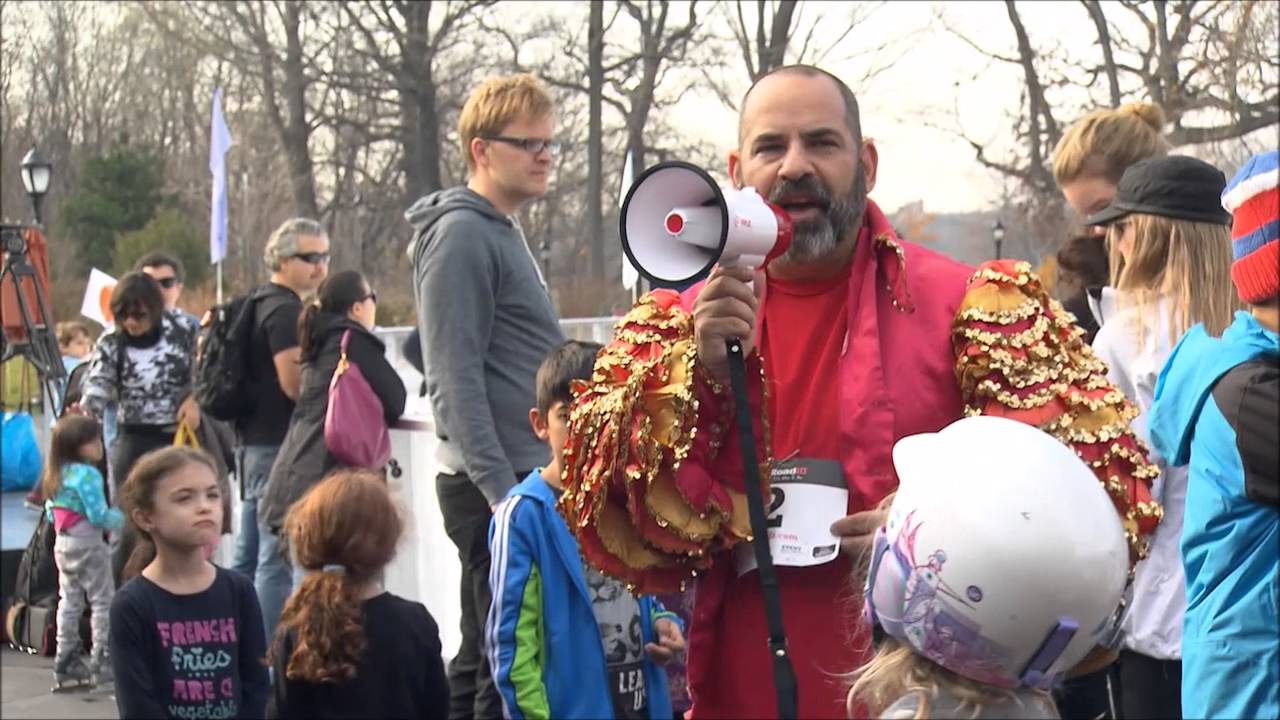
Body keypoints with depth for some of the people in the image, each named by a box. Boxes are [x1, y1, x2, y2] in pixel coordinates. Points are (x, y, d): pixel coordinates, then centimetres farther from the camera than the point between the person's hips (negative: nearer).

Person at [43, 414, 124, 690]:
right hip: (87, 543, -8)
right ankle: (101, 661, 1)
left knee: (69, 602, 14)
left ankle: (65, 662, 17)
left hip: (62, 542, 8)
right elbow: (98, 516, -21)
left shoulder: (57, 475, 7)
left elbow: (50, 512, 13)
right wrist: (121, 517, -5)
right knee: (102, 601, 1)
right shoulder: (88, 475, -19)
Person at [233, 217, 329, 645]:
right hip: (279, 445, -10)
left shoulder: (259, 305, 18)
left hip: (254, 440, 11)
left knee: (247, 557, 14)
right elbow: (295, 384, -21)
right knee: (277, 560, -9)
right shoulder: (286, 310, -14)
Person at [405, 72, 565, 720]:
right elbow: (456, 378, -19)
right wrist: (499, 486, -24)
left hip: (516, 481, 10)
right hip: (494, 483, -10)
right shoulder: (462, 234, -12)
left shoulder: (503, 232, 18)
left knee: (482, 660, 14)